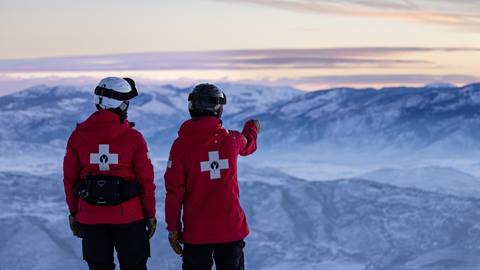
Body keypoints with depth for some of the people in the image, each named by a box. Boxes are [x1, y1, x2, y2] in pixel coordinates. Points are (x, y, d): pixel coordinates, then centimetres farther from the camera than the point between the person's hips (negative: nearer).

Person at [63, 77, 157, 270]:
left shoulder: (77, 136, -3)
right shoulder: (134, 138, -10)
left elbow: (70, 178, 3)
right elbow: (146, 180, -6)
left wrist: (73, 212, 13)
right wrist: (150, 214, 5)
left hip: (90, 218, 2)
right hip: (128, 217, -2)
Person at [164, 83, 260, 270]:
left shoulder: (181, 144, -9)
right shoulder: (232, 140, -4)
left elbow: (174, 190, -8)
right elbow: (248, 145, 23)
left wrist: (173, 227, 1)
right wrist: (252, 129, 47)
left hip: (196, 231, -1)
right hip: (231, 228, 1)